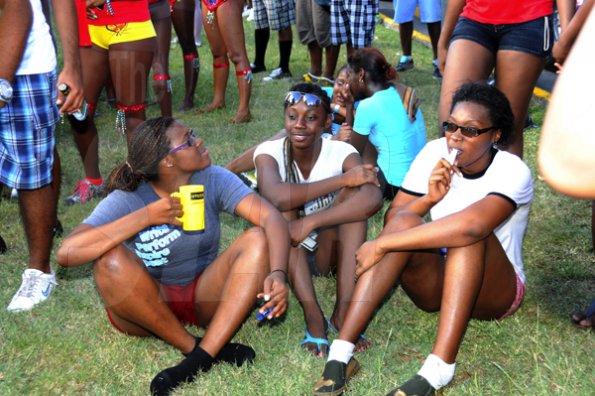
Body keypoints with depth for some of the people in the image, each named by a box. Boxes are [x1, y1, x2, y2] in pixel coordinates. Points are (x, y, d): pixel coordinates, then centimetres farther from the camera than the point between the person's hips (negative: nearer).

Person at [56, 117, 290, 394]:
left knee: (257, 240, -22)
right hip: (146, 303, -2)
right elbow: (66, 253, -30)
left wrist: (278, 274, -41)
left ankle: (200, 359, -31)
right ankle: (192, 347, -18)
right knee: (111, 259, -31)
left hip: (205, 295, 2)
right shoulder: (127, 200, -17)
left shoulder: (213, 180, -10)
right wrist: (146, 216, -33)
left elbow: (271, 218, -22)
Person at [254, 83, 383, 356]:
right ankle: (313, 315, -35)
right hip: (284, 252, 0)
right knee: (284, 204, -29)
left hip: (328, 251, 1)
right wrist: (343, 180, -35)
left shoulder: (341, 152, -14)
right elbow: (277, 197, -39)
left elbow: (373, 199, -36)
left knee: (355, 194, -24)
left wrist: (309, 223, -42)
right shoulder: (270, 152, -15)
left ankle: (343, 310, -30)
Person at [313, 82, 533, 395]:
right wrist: (429, 198, -26)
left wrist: (382, 245, -39)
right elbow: (391, 219, -5)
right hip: (436, 282, 4)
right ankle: (341, 353, -36)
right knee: (405, 222, -27)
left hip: (494, 290, -3)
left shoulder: (512, 171, -21)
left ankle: (439, 370, -42)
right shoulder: (435, 153, -7)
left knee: (469, 233, -34)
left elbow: (472, 225, -41)